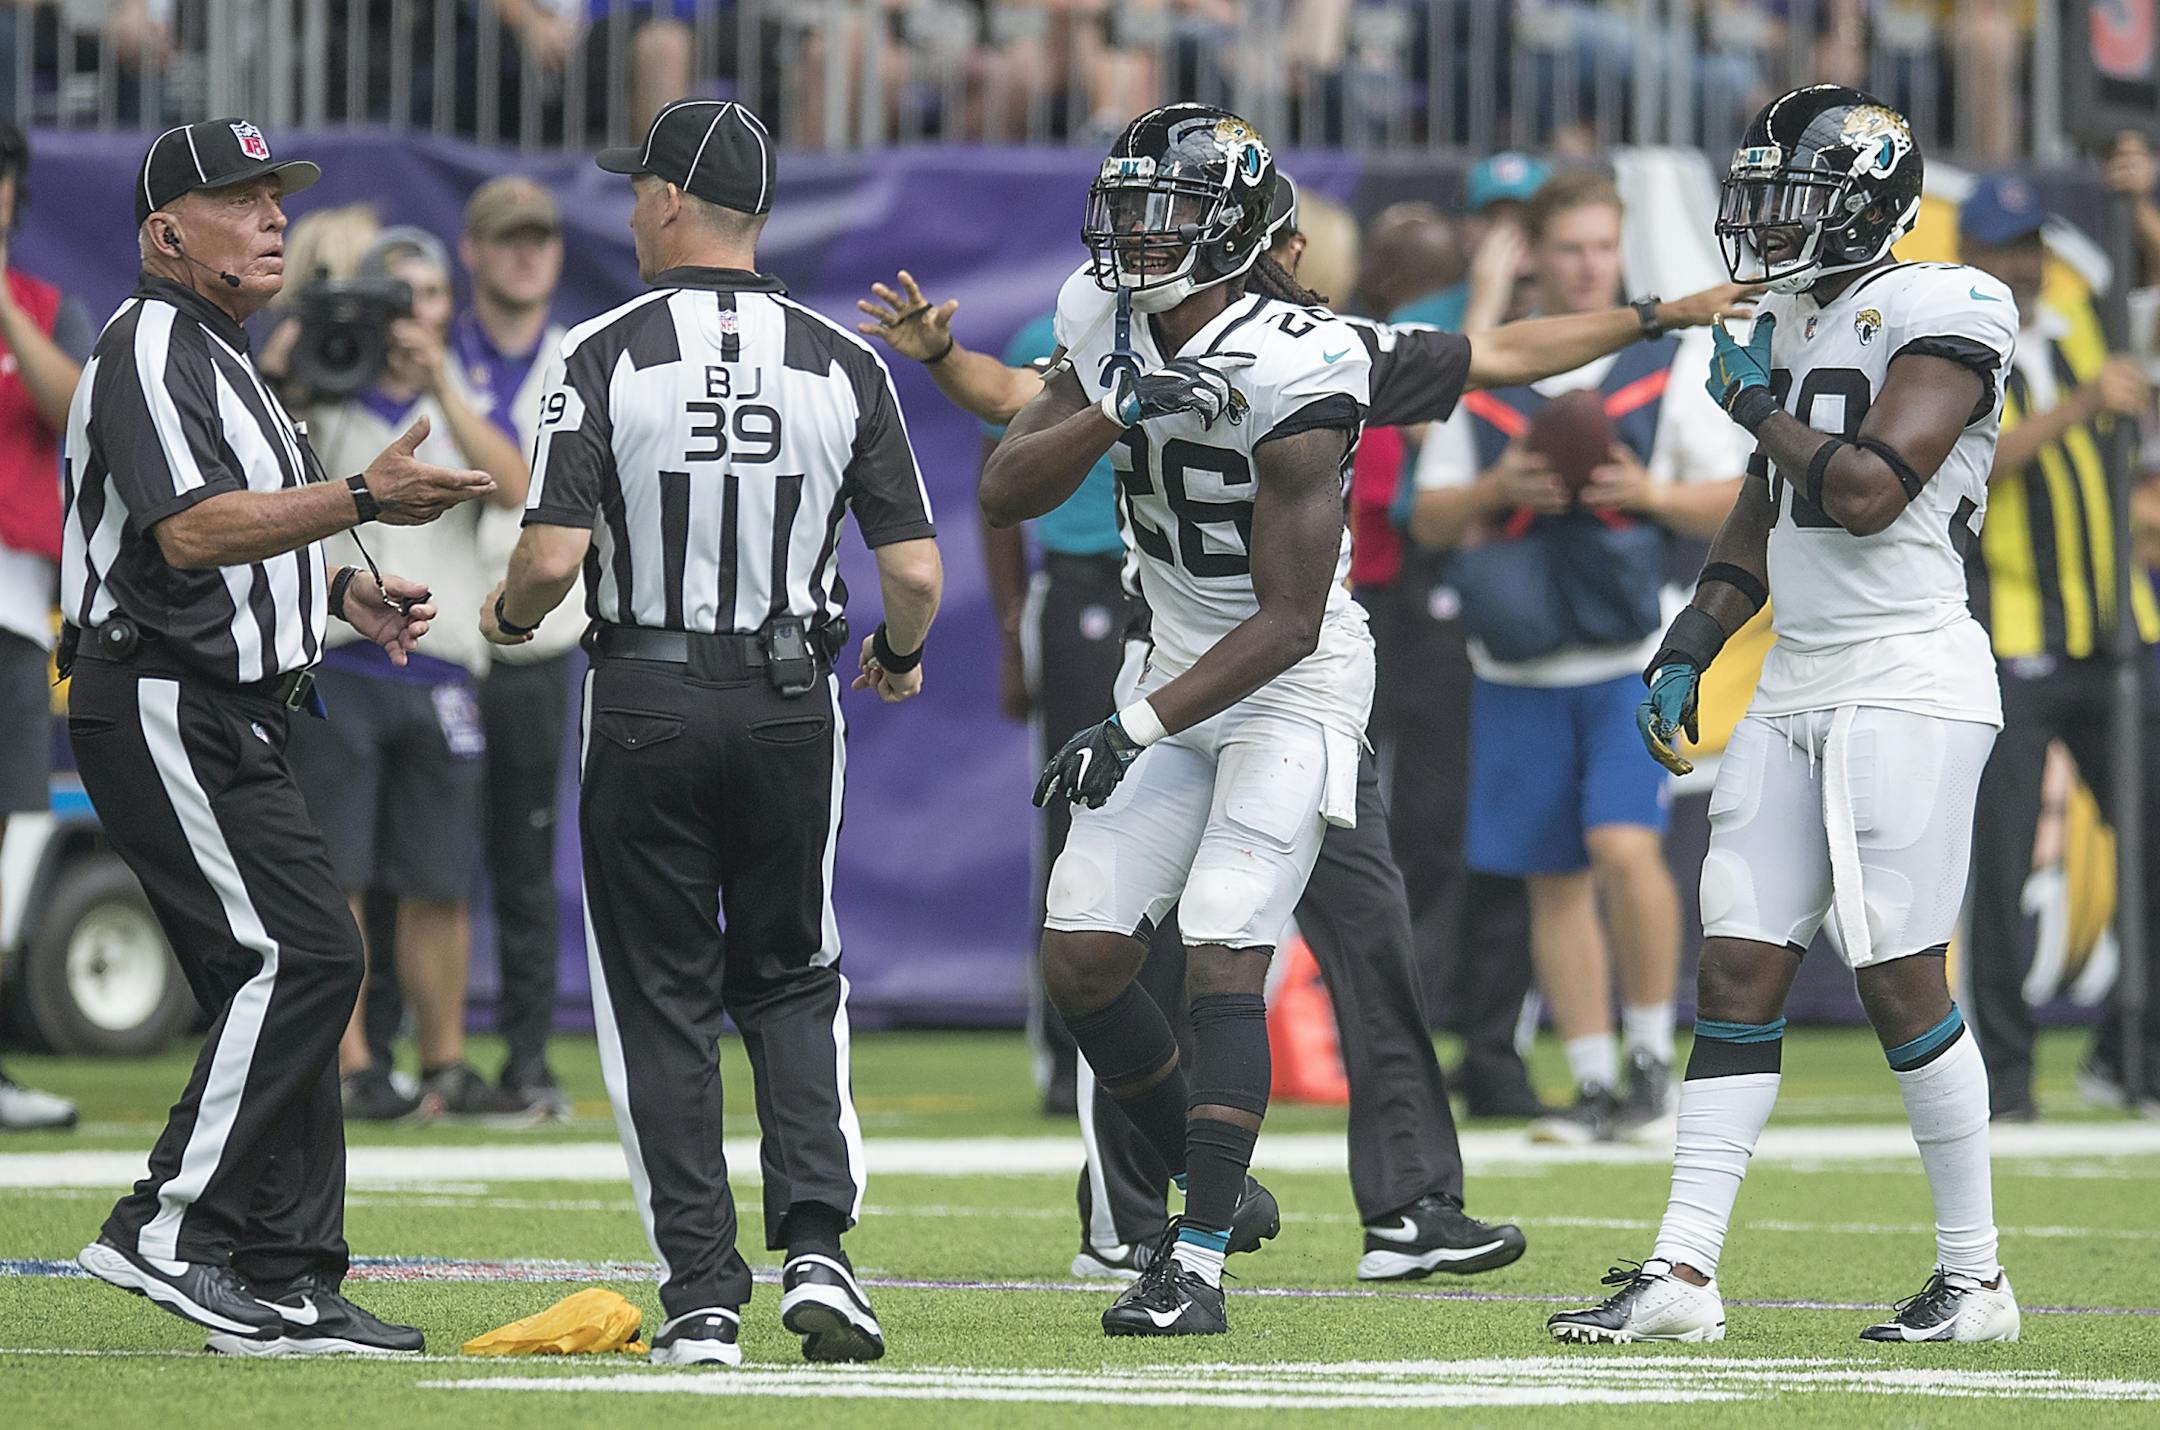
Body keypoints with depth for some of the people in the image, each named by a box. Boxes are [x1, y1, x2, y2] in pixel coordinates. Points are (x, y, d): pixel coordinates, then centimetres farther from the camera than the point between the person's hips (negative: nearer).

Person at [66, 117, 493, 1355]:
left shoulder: (223, 360, 22)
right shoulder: (149, 347, -12)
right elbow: (189, 529, -25)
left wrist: (345, 592, 16)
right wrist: (362, 498, -31)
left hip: (232, 720, 11)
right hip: (167, 712, -11)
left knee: (280, 983, 8)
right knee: (303, 952, -18)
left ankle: (287, 1291, 9)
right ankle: (169, 1231, -16)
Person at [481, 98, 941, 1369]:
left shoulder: (608, 356, -9)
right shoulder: (841, 364, -1)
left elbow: (553, 557, -15)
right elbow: (917, 572, -4)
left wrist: (510, 620, 8)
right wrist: (900, 657, 18)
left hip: (646, 703, -2)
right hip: (791, 700, 2)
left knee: (661, 1000, 6)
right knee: (791, 981, 16)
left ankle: (703, 1298, 2)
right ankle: (816, 1246, -2)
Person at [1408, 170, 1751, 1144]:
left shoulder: (1674, 360, 4)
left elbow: (1734, 503, 4)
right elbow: (1428, 519, 10)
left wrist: (1649, 493, -14)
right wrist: (1496, 490, -9)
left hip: (1632, 656, -3)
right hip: (1519, 663, 3)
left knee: (1624, 844, -19)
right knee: (1553, 879, 5)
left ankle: (1651, 1052, -2)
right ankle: (1596, 1085, 13)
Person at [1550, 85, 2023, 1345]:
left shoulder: (1942, 316, -10)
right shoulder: (1797, 323, 16)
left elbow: (1866, 492, -21)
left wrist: (1758, 404, -7)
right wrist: (1686, 656, 18)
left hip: (1906, 682, -8)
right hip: (1794, 689, 8)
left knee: (1902, 980, -5)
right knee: (1739, 974, 2)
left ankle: (1977, 1280, 6)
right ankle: (1684, 1274, 0)